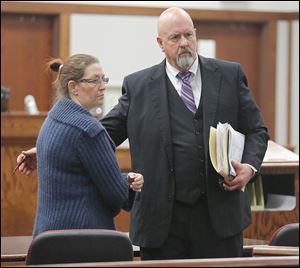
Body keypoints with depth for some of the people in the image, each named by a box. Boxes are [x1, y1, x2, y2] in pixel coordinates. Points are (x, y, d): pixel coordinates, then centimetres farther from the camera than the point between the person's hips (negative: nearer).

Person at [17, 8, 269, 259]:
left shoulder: (229, 75, 8)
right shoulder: (137, 85, 5)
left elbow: (256, 130, 12)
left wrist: (249, 167, -8)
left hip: (220, 215, 1)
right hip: (163, 219, 0)